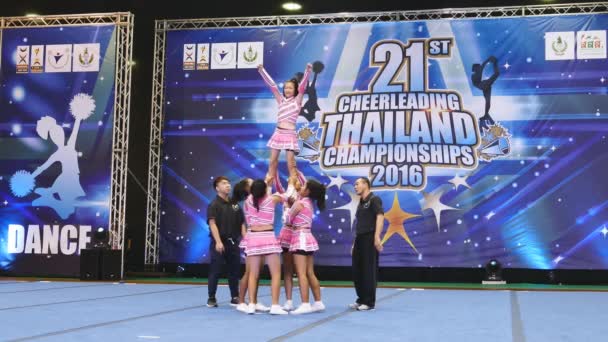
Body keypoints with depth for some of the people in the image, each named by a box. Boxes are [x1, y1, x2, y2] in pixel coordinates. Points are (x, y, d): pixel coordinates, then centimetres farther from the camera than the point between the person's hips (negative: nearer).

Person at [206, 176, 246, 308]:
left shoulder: (235, 204, 12)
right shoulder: (214, 204, -4)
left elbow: (242, 223, 12)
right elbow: (212, 223, -13)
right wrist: (218, 241, -22)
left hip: (233, 242, 5)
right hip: (219, 242, -5)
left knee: (234, 270, 9)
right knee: (215, 271, -1)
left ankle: (235, 298, 18)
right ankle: (211, 298, 8)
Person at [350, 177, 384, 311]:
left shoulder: (374, 199, -7)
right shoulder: (360, 203, 19)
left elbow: (380, 217, -19)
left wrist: (377, 237, -29)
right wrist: (355, 242, 20)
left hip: (369, 239, -8)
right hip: (359, 239, 8)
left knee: (369, 271, -4)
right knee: (357, 270, 10)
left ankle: (369, 302, 2)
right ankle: (361, 299, 20)